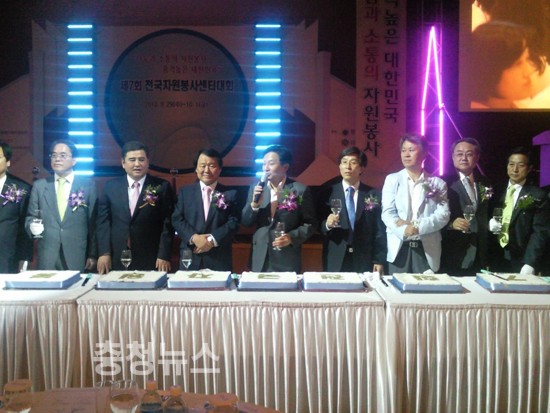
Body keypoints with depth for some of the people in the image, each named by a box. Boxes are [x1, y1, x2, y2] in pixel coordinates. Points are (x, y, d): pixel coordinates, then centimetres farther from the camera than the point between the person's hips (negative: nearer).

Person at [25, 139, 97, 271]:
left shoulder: (88, 185, 3)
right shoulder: (39, 185, 9)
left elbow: (93, 223, 1)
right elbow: (30, 217, 13)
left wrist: (93, 255, -3)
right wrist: (32, 226, -11)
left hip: (78, 258, -1)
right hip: (46, 258, 2)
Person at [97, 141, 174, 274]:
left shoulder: (162, 187, -1)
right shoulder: (111, 186, 7)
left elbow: (167, 223, -3)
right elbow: (103, 221, 6)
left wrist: (164, 256, -9)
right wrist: (104, 253, -1)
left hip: (151, 260, -2)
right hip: (116, 260, 2)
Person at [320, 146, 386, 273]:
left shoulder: (374, 195, 4)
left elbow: (380, 231, 2)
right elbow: (318, 226, 4)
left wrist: (379, 260, -3)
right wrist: (327, 224, -17)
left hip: (365, 263, 0)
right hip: (335, 262, 0)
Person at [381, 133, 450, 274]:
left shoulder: (438, 183, 8)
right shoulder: (392, 179, 8)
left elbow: (443, 215, -3)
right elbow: (387, 213, -2)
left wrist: (417, 227, -17)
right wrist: (404, 230, -20)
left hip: (427, 249, 0)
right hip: (399, 248, 0)